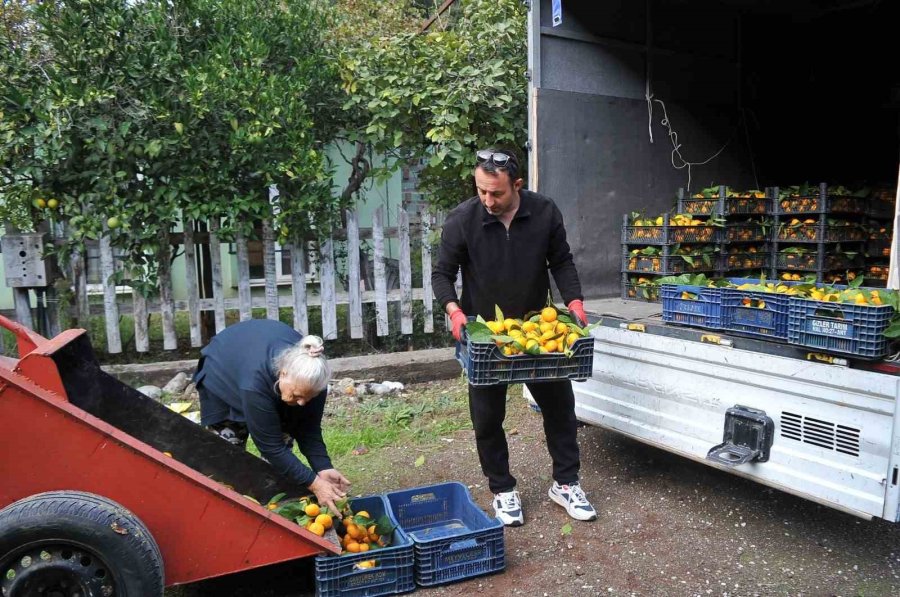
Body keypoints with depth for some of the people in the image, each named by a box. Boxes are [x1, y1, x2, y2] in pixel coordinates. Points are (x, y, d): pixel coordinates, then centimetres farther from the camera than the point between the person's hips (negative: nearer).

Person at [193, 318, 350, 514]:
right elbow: (270, 446, -39)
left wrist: (323, 468, -33)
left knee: (282, 437, -7)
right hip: (222, 373, -4)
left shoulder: (310, 376, -32)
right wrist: (314, 483, -39)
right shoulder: (255, 383, -46)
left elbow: (309, 430, -21)